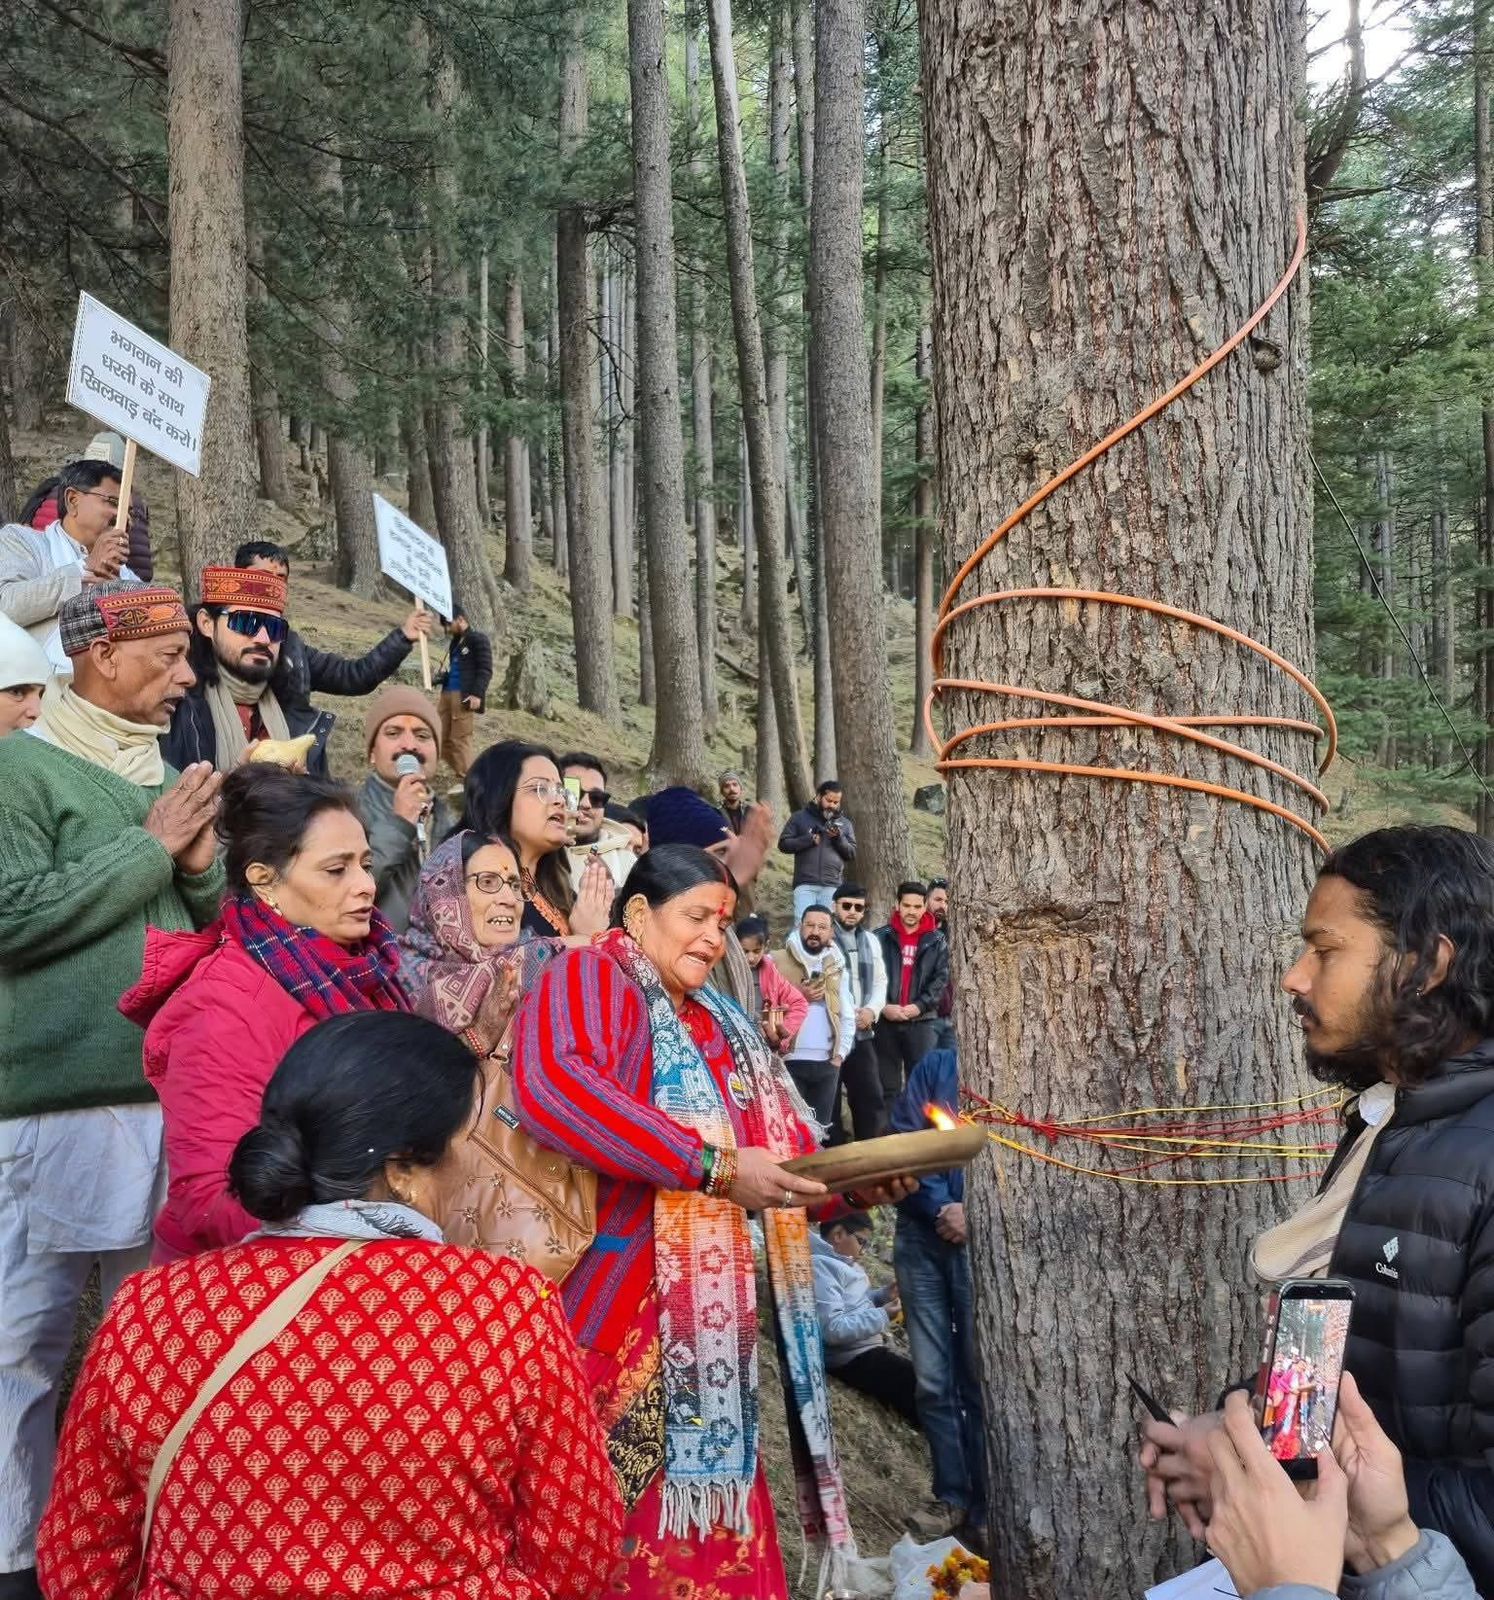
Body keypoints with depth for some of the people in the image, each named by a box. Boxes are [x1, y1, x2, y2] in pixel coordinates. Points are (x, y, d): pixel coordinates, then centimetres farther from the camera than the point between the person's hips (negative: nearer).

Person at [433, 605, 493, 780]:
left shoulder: (478, 639, -3)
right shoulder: (455, 642, 21)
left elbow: (485, 670, -10)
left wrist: (477, 694, -20)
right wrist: (441, 676, 9)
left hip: (464, 697, -9)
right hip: (447, 694, 9)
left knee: (460, 740, -9)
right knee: (444, 739, 6)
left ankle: (467, 782, -3)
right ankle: (462, 776, 14)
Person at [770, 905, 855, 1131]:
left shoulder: (837, 967, 14)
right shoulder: (776, 962, 0)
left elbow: (848, 1017, 13)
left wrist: (839, 1054, 3)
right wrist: (797, 997, -12)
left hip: (826, 1063, 4)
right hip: (788, 1060, -4)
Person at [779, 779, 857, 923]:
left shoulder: (844, 823, 16)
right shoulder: (800, 817, 9)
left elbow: (852, 853, 11)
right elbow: (783, 843, 3)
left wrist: (839, 838, -7)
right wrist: (809, 839, -9)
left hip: (832, 886, 2)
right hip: (805, 885, -2)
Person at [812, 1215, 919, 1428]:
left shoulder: (837, 1262, 14)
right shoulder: (820, 1266, -19)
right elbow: (832, 1329, -27)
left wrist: (886, 1295, 8)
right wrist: (884, 1315, -20)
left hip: (868, 1349, 11)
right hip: (854, 1358, -11)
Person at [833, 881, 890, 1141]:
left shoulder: (871, 941, 17)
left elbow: (880, 980, 17)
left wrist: (872, 1010, -2)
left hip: (862, 1032, 6)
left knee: (871, 1096, 9)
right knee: (829, 1098, 2)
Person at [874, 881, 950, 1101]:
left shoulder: (936, 942, 8)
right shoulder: (881, 937, 5)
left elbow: (941, 979, 1)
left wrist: (919, 1006, -12)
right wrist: (883, 1006, -12)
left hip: (921, 1021, 0)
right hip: (885, 1021, 0)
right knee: (888, 1085, 5)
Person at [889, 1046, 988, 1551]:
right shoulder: (935, 1068, 4)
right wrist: (941, 1209, -11)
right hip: (922, 1239, 1)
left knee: (979, 1381, 5)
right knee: (933, 1381, 6)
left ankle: (985, 1507, 17)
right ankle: (952, 1496, 21)